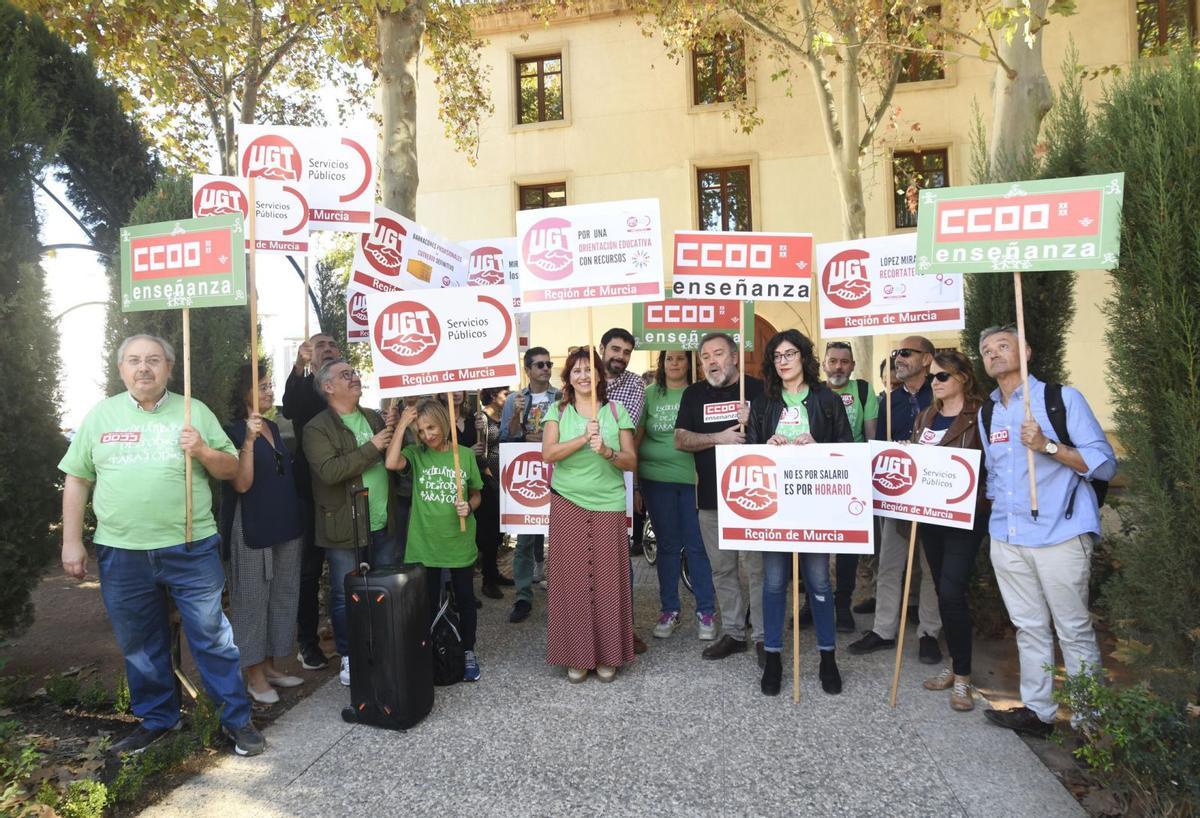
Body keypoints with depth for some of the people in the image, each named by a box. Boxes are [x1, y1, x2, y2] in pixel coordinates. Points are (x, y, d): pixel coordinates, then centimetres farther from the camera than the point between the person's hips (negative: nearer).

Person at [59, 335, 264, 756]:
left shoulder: (195, 412, 3)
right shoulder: (100, 416, 7)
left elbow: (231, 469, 5)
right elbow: (77, 481, 10)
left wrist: (203, 451, -15)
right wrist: (72, 542, 6)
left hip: (192, 549, -2)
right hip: (121, 554, 2)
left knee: (212, 637, 3)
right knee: (139, 645, 15)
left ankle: (238, 719, 16)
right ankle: (156, 719, 34)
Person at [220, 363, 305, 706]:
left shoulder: (274, 428, 11)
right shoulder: (234, 432, -11)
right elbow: (242, 484, -20)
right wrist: (249, 440, -28)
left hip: (286, 526, 8)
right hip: (252, 529, -7)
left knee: (282, 597, 13)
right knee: (252, 600, 2)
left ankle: (269, 665, 26)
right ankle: (254, 675, 14)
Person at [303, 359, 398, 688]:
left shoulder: (375, 418, 10)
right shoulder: (317, 429, -9)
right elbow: (329, 471, -24)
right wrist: (372, 447, -21)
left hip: (383, 525, 6)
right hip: (345, 529, -5)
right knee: (346, 598, 7)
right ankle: (349, 657, 25)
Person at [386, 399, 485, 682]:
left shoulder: (465, 454, -2)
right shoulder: (416, 454, -3)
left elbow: (476, 495, 7)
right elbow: (391, 463, -25)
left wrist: (469, 506, -15)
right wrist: (402, 424, -20)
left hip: (459, 542, 0)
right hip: (424, 543, 0)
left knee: (465, 598, 12)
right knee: (427, 602, 13)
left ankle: (468, 652, 29)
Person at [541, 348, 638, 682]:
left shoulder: (616, 411, 5)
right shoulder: (558, 411, 6)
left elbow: (632, 462, 2)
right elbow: (548, 454, -8)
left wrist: (607, 451, -16)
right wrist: (584, 438, -19)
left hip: (608, 504, 0)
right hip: (567, 503, 0)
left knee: (608, 579, 1)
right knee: (572, 578, 2)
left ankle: (607, 655, 16)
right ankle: (576, 655, 15)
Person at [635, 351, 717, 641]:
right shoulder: (649, 394, 5)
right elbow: (635, 439, 6)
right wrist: (634, 485, 2)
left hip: (693, 479, -1)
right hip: (656, 480, 1)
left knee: (698, 546, 3)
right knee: (667, 545, 10)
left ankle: (706, 611, 17)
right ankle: (669, 610, 23)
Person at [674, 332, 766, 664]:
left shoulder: (758, 389, 2)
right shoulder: (694, 394, 10)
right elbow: (680, 440, 2)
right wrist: (719, 438, -12)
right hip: (711, 497, 4)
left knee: (757, 569, -1)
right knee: (722, 571, 11)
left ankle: (763, 636, 12)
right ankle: (733, 633, 24)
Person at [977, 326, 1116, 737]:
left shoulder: (1062, 398, -4)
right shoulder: (987, 413, 14)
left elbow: (1104, 464, -9)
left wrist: (1048, 446, -20)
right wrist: (992, 511, 14)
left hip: (1059, 534, -5)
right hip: (1006, 538, 6)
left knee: (1074, 629, 3)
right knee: (1029, 627, 13)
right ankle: (1036, 710, 22)